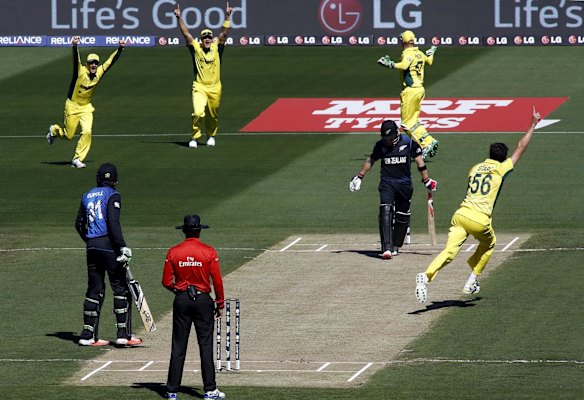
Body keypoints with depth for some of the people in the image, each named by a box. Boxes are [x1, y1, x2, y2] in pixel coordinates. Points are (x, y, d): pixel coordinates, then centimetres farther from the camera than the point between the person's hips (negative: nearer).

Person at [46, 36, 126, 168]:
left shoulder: (99, 73, -4)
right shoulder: (81, 71, -18)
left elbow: (111, 61, 1)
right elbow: (76, 59, -35)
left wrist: (120, 48, -7)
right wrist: (75, 46, -53)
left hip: (86, 108, 4)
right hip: (73, 106, -4)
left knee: (87, 132, -15)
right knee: (68, 135, 5)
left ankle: (77, 159, -5)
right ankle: (54, 130, 40)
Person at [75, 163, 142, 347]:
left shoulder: (87, 196, 14)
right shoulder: (112, 196, -5)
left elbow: (79, 224, 16)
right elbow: (113, 223, -16)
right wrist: (122, 247, -17)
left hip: (92, 247, 6)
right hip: (109, 245, -6)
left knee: (94, 290, 11)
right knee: (121, 289, 0)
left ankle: (88, 335, 9)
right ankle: (123, 334, -3)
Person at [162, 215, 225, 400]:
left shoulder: (173, 252, -2)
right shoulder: (209, 252, -6)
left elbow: (166, 282, -1)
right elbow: (217, 281, -5)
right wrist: (220, 304, 6)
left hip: (181, 301, 1)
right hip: (203, 300, -1)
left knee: (178, 347, 5)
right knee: (206, 346, 3)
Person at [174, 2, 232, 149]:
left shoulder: (216, 48, 4)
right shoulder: (196, 48, 2)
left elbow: (224, 33, -1)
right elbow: (186, 33, -2)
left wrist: (227, 16, -9)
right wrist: (179, 18, -9)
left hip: (214, 89, 2)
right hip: (199, 87, -2)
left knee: (213, 115, 13)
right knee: (198, 112, -19)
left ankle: (211, 135, 37)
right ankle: (194, 138, -5)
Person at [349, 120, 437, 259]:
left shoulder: (409, 143, -5)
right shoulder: (380, 145, 0)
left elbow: (419, 161, 3)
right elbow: (371, 160, 16)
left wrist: (426, 181, 4)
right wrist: (359, 177, 19)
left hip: (404, 184, 1)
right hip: (387, 183, -1)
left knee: (402, 216, 6)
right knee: (386, 212, -19)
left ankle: (395, 246, 26)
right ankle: (386, 249, -28)